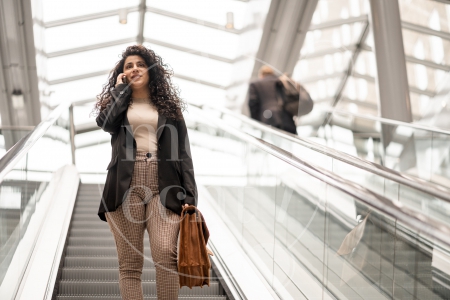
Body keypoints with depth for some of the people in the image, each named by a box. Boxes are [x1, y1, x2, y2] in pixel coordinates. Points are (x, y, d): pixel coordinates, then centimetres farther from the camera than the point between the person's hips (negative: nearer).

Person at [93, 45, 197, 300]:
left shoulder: (169, 106, 19)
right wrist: (120, 88, 10)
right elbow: (105, 121, -6)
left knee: (165, 253, -19)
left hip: (163, 185, 0)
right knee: (130, 262, -5)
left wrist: (189, 196, -1)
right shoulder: (117, 104, 20)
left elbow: (183, 154, 11)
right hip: (126, 185, 1)